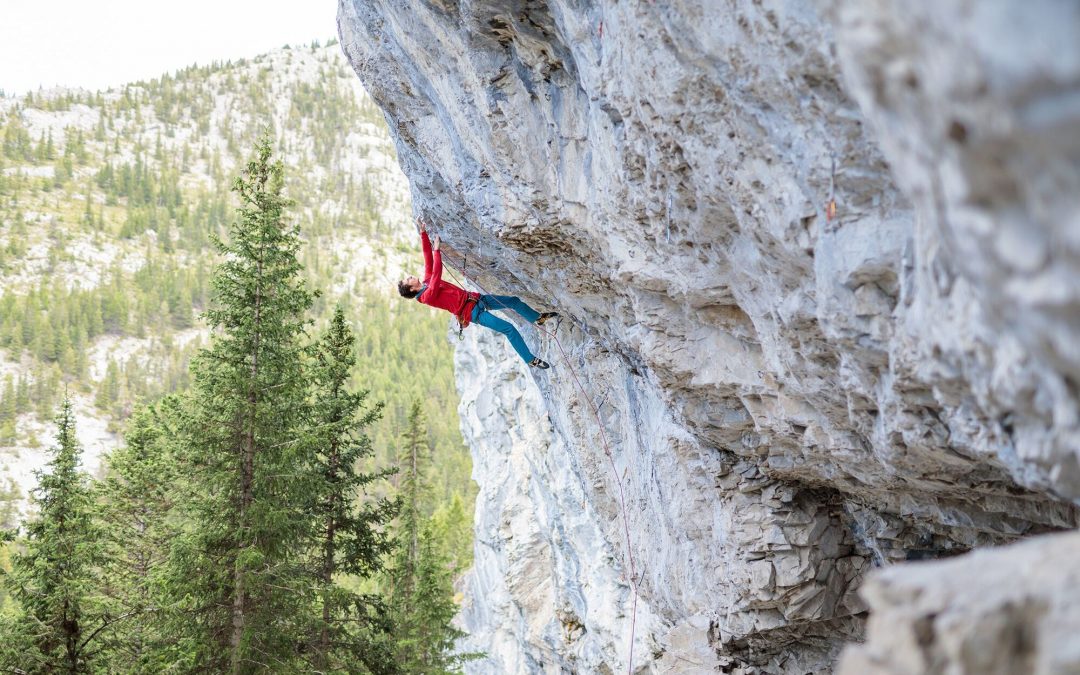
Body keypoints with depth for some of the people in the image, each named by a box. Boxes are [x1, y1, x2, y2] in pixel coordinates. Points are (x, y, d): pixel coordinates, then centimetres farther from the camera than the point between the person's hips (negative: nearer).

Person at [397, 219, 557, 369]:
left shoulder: (426, 281, 9)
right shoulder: (427, 296, -17)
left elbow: (428, 257, 8)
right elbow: (437, 275, -29)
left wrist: (423, 233, 2)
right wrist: (437, 249, -28)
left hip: (476, 299, 9)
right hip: (473, 312, -9)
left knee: (514, 300, 12)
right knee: (509, 329, -16)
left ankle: (538, 318, 36)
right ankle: (531, 360, -6)